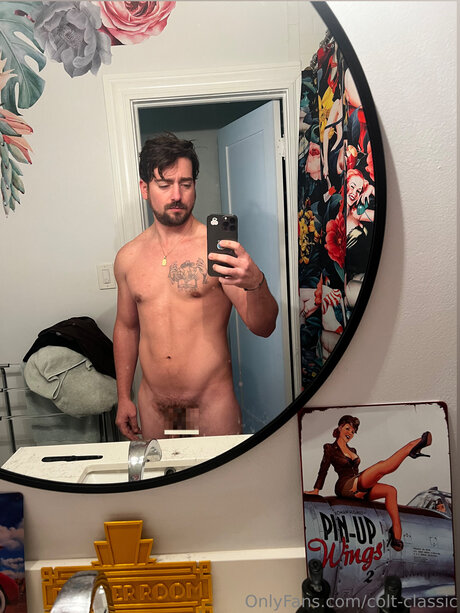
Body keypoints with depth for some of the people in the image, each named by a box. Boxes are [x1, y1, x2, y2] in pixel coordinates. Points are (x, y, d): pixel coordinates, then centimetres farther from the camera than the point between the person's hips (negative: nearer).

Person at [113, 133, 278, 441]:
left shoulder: (217, 247, -11)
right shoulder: (128, 257, 2)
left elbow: (263, 327, -16)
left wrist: (256, 284, -37)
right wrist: (124, 397, 14)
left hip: (212, 403, -3)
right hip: (153, 404, 4)